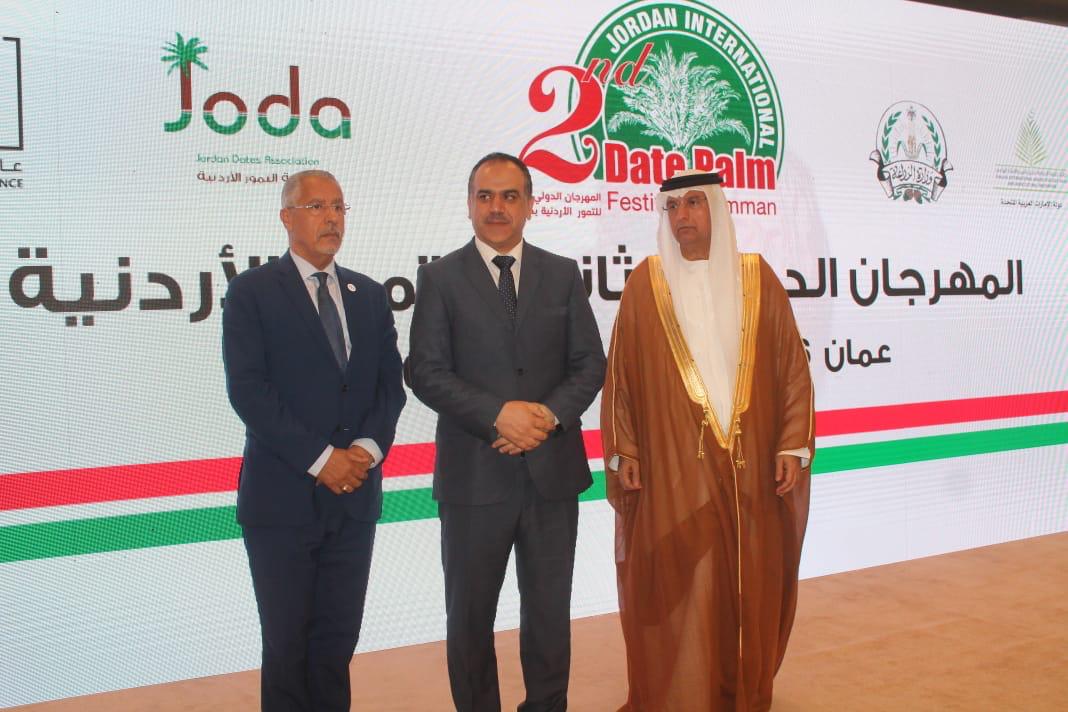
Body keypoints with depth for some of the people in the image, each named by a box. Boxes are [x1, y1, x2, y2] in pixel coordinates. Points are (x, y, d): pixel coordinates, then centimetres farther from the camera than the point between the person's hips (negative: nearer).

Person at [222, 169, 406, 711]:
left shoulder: (369, 295, 12)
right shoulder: (252, 291, -3)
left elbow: (390, 382, 8)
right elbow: (248, 389, -12)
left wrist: (368, 447, -10)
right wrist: (320, 459, -16)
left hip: (355, 496, 4)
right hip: (282, 497, -4)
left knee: (338, 638, 12)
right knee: (286, 641, 7)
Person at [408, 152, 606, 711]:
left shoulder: (563, 274, 7)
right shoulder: (440, 278, 0)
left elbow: (590, 363, 4)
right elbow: (427, 372, -7)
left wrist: (550, 415, -14)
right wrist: (498, 414, -19)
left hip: (552, 469, 2)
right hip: (474, 474, -2)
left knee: (549, 608, 14)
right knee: (469, 615, 12)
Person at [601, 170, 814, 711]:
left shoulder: (757, 278, 5)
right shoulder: (645, 283, 3)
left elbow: (792, 367, 5)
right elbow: (620, 374, 3)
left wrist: (793, 445, -1)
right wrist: (623, 451, -2)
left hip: (751, 467, 2)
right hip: (672, 468, -1)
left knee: (750, 584, 10)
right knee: (677, 589, 2)